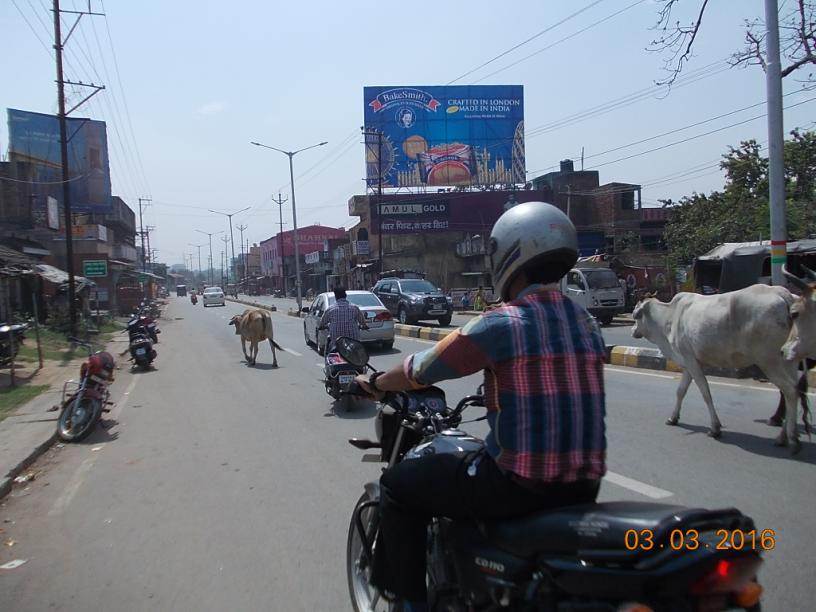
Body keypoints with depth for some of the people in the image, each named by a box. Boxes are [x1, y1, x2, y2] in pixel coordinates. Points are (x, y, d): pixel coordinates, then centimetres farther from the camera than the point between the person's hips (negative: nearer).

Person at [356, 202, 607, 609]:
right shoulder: (587, 324, 6)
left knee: (398, 485, 9)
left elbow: (422, 369, -6)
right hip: (584, 486, 8)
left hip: (519, 483, -7)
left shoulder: (502, 323, -14)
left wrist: (375, 383, 13)